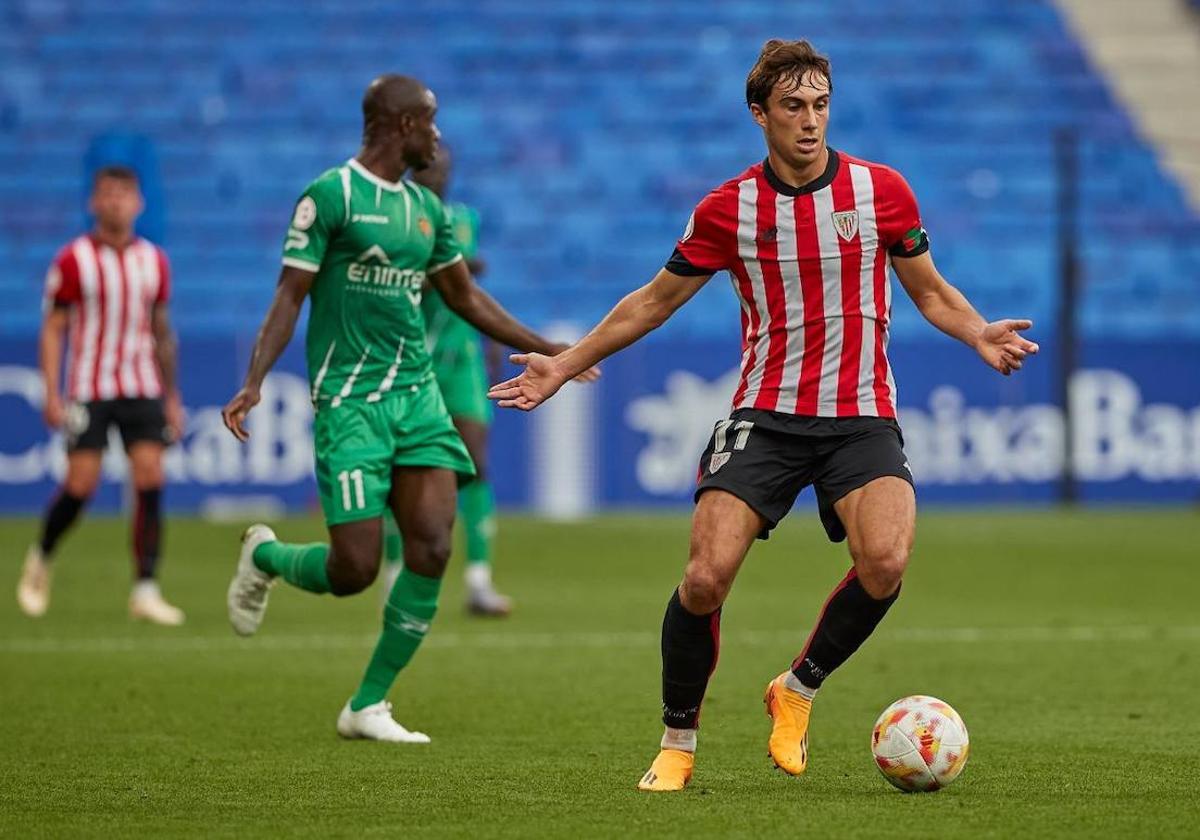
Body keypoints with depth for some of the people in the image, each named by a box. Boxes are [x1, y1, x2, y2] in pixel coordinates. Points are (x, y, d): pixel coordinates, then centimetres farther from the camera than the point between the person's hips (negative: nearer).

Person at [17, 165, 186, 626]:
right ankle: (40, 558, 22)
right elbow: (52, 329, -2)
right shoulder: (74, 260, -4)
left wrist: (171, 397, 15)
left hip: (143, 390, 3)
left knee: (150, 479, -10)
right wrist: (52, 395, -10)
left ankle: (145, 591, -7)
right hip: (88, 392, -3)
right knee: (80, 485, -7)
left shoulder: (154, 260, 8)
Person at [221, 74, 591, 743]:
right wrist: (255, 380, -20)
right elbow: (291, 295, -9)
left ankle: (368, 707, 4)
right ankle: (263, 555, 24)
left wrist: (547, 350, 24)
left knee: (432, 550, -8)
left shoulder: (426, 208, 15)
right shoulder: (331, 195, -6)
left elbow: (466, 297, 24)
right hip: (350, 402, -6)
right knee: (354, 569, -11)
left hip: (417, 394, 6)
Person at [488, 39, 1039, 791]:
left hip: (862, 417, 0)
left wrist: (980, 335, -7)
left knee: (885, 561, -26)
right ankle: (678, 744, 6)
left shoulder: (881, 191, 0)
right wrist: (564, 366, 11)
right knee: (707, 575, -17)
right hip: (766, 414, 0)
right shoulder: (727, 209, 1)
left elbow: (929, 290, 13)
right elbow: (654, 302, 14)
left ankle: (798, 691, 1)